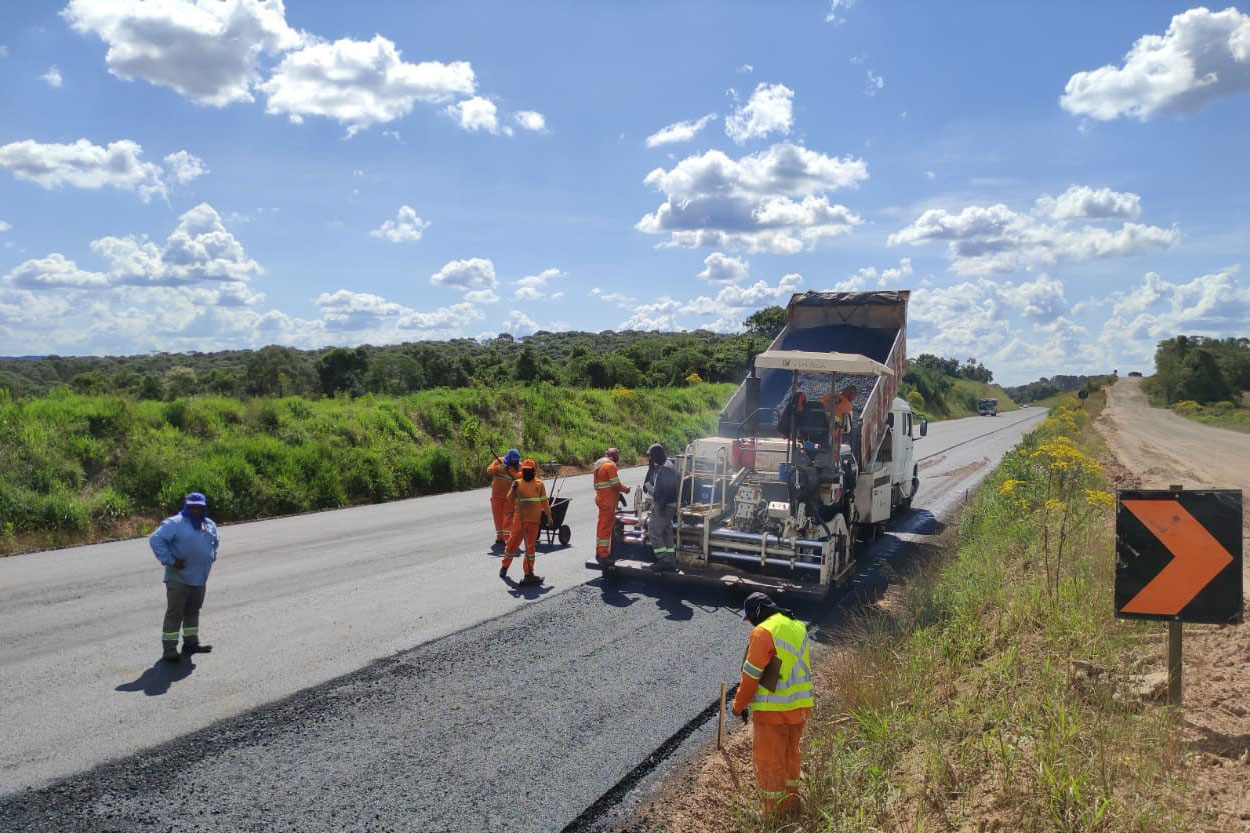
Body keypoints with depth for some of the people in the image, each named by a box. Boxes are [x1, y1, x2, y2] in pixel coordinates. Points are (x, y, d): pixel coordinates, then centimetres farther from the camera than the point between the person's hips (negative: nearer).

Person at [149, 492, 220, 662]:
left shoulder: (209, 525, 11)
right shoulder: (175, 523, -12)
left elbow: (215, 541, 31)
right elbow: (155, 540, -19)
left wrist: (212, 556, 16)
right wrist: (170, 560, -20)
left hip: (199, 578, 7)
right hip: (178, 578, -7)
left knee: (193, 610, 16)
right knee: (175, 613, -3)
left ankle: (191, 642, 27)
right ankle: (169, 648, 2)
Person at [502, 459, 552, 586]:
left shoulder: (539, 484, 0)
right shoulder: (518, 483, 2)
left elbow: (544, 501, 5)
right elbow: (510, 500, -1)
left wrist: (549, 516, 5)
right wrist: (513, 489, -18)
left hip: (533, 520, -1)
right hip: (519, 519, 1)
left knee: (530, 546, 3)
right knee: (513, 542, 10)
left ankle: (528, 574, 8)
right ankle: (505, 565, 31)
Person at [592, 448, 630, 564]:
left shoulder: (599, 465, 17)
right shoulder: (610, 465, -13)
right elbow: (615, 484, -18)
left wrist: (618, 494, 15)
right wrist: (626, 489, -1)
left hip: (601, 497, 9)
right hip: (608, 501, -9)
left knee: (602, 526, 17)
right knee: (606, 527, -5)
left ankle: (599, 551, 26)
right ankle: (603, 555, -3)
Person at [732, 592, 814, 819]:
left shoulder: (763, 632, -16)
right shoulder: (798, 627, 8)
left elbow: (751, 674, -14)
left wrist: (739, 705, -2)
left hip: (773, 710, -8)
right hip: (801, 706, 8)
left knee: (769, 762, 7)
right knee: (790, 755, 24)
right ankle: (791, 803, 38)